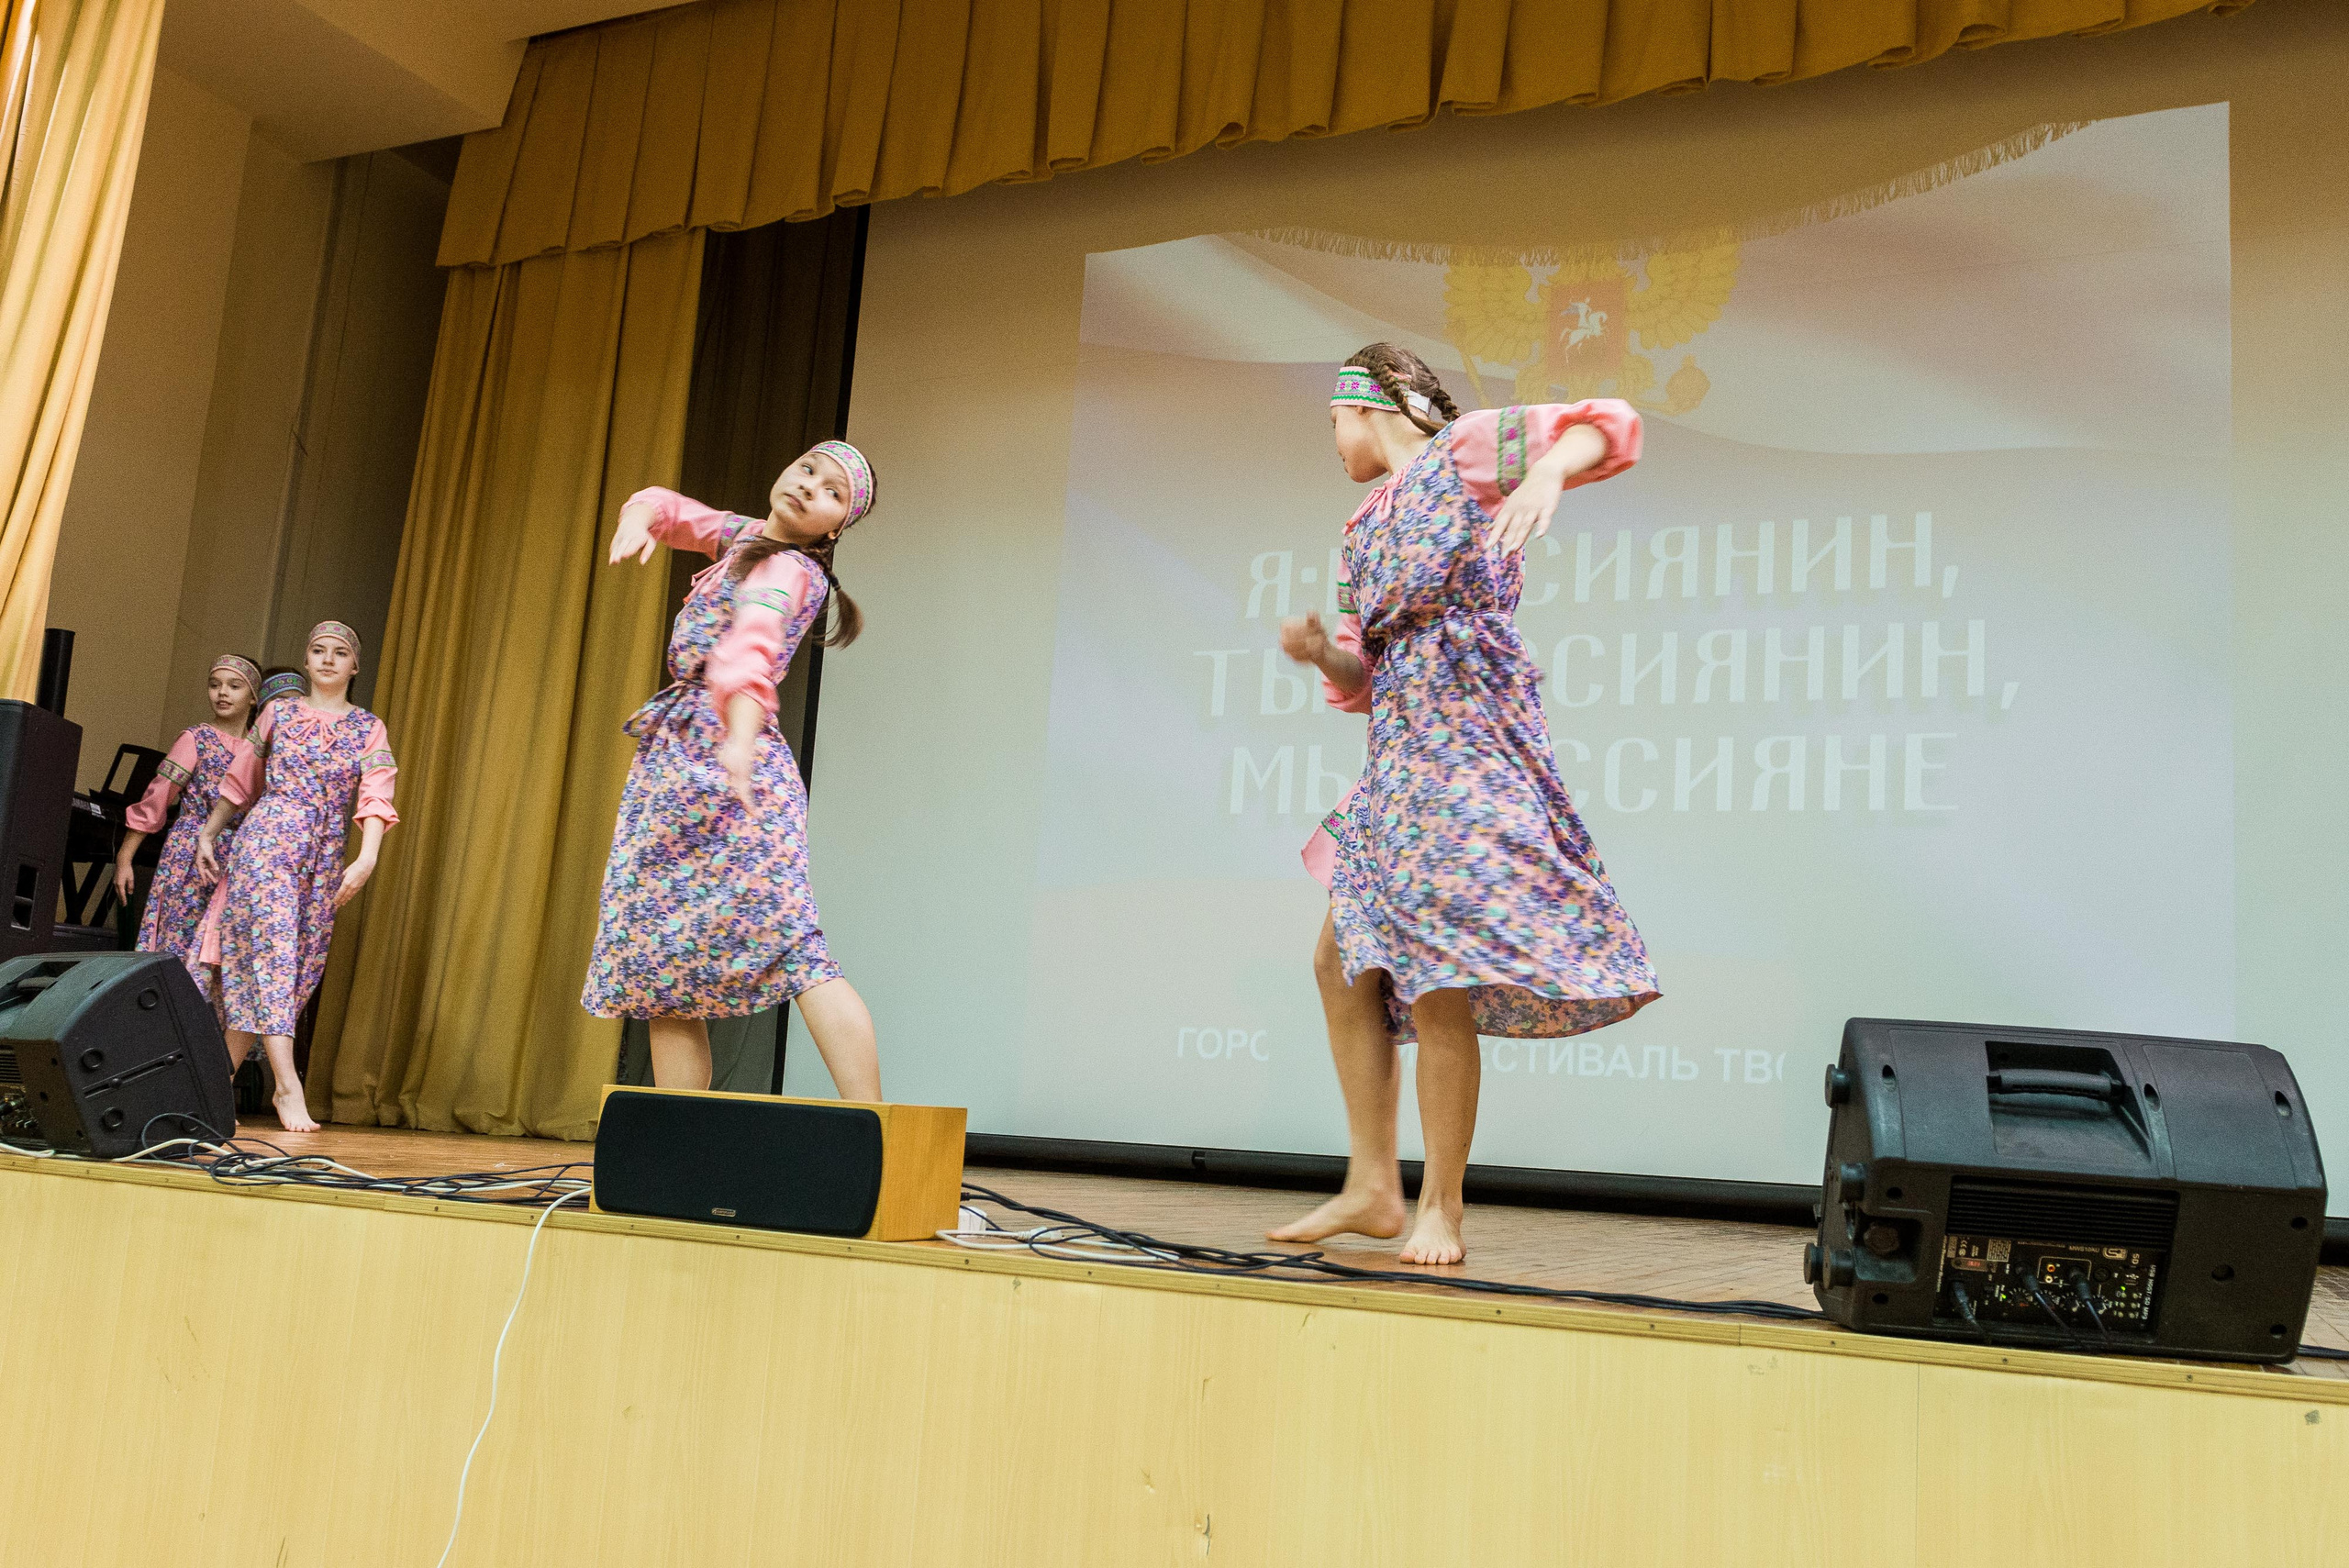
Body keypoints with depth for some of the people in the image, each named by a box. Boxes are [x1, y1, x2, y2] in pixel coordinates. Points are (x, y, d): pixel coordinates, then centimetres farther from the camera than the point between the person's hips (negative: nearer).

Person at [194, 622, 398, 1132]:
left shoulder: (369, 729, 7)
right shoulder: (278, 712, 8)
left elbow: (375, 799, -6)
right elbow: (241, 782, 17)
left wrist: (367, 860, -19)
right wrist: (209, 834, 14)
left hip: (325, 857, 2)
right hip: (267, 841, -2)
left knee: (301, 964, 0)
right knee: (273, 950, -15)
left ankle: (221, 1076, 10)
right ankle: (288, 1086, -22)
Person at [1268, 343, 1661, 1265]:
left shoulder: (1466, 451, 3)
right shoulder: (1366, 525, 22)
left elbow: (1607, 427, -6)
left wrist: (1546, 471, -26)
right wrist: (1321, 653, 1)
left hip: (1467, 741, -9)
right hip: (1397, 756, 9)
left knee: (1438, 989, -9)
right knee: (1342, 965, 8)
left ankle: (1441, 1211, 3)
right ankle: (1374, 1187, 17)